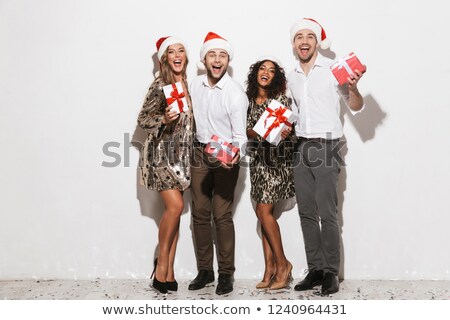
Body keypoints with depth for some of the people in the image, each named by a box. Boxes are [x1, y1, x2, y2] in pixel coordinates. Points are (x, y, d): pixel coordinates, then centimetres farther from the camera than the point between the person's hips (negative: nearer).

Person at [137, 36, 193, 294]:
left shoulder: (188, 85, 11)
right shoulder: (160, 85, -8)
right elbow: (143, 119, -8)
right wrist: (164, 119, -23)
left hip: (182, 154, 6)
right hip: (162, 151, -6)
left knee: (175, 210, 4)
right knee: (175, 205, -16)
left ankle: (169, 271, 10)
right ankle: (161, 263, 2)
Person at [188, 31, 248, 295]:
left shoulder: (236, 93, -15)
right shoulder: (195, 85, 2)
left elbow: (240, 135, -15)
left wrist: (236, 154, -34)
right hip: (200, 153, 5)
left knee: (222, 215, -7)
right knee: (200, 213, 6)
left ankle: (226, 273, 4)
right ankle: (205, 270, 17)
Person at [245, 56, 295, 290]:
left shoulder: (280, 99, -4)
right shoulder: (249, 100, 9)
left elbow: (288, 126, -6)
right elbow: (247, 130, 7)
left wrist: (285, 132, -28)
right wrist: (259, 135, -15)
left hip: (278, 159, -5)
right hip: (258, 159, 5)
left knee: (264, 211, -11)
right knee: (264, 212, 4)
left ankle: (282, 264, 2)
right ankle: (270, 268, 9)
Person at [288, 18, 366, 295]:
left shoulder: (333, 70, -5)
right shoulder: (292, 77, 14)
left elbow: (356, 107, -5)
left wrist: (353, 89, -23)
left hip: (326, 148, -6)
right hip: (301, 148, 6)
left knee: (327, 214, -9)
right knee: (307, 213, 7)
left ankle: (331, 272, -1)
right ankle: (315, 269, 14)